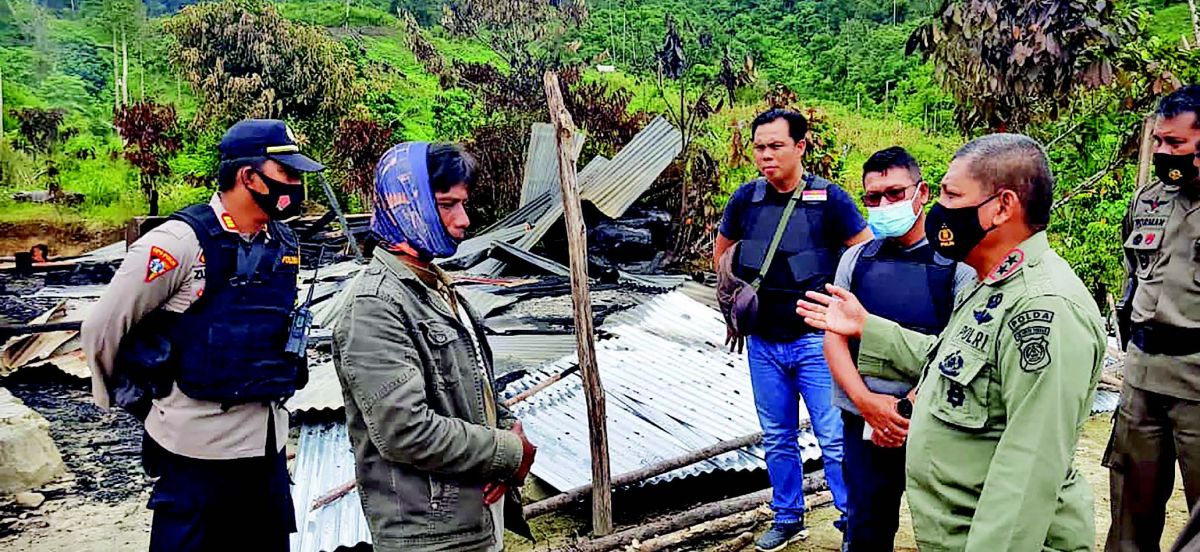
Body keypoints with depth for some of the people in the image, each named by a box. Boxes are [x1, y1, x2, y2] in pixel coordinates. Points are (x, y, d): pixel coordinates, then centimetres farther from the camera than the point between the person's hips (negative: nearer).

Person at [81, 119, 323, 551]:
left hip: (268, 437, 7)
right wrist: (130, 399, 4)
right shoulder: (181, 242, -15)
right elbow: (102, 328, -8)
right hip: (200, 442, -6)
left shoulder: (284, 244, 6)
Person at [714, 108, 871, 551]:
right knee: (777, 438, 15)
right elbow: (722, 251, 18)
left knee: (834, 438, 0)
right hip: (763, 341, 4)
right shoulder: (746, 198, 1)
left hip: (815, 338, -4)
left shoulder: (829, 199, -10)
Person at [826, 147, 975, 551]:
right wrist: (868, 403, -12)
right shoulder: (856, 259, 6)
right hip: (863, 423, 3)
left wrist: (906, 408, -16)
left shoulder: (956, 261, -6)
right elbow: (833, 336, 2)